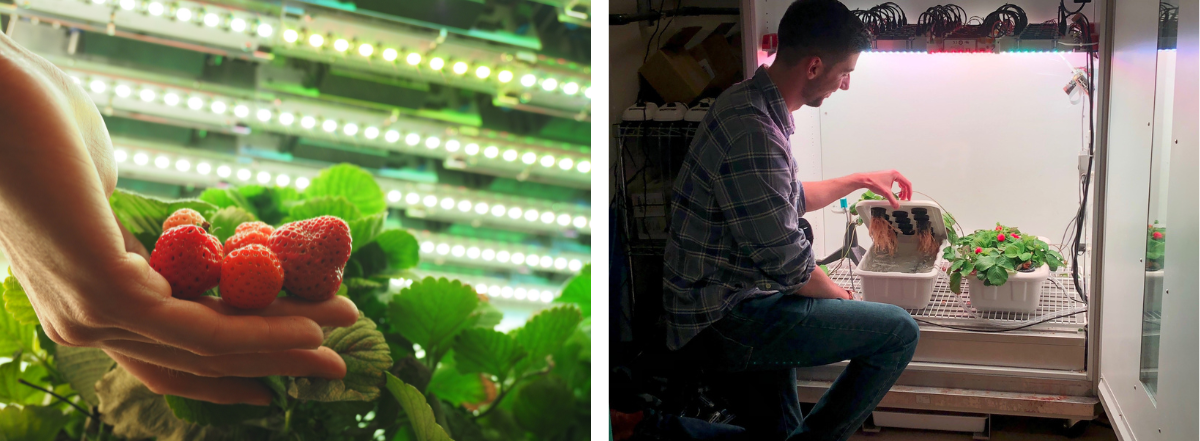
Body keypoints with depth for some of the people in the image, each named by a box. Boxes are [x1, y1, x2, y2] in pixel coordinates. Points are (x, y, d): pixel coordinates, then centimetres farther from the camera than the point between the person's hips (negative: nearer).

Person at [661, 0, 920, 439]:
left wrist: (861, 180, 31)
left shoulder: (749, 103, 9)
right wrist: (838, 296, -1)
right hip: (727, 319, -11)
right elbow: (789, 266, -22)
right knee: (898, 331, -6)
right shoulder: (753, 136, -27)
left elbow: (786, 199, 27)